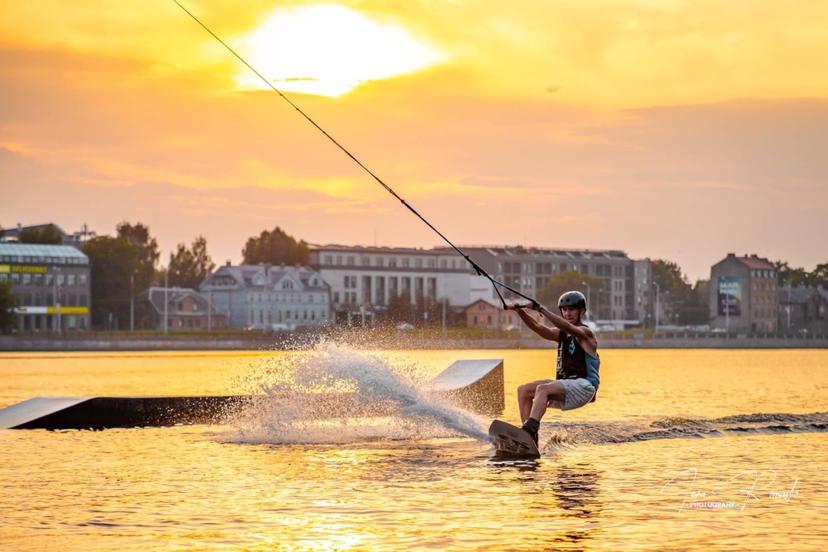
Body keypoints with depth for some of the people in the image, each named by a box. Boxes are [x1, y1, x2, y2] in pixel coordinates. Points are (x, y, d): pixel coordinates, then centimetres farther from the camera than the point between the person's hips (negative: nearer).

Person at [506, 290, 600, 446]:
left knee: (543, 388, -31)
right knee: (524, 390, -4)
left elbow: (566, 326, -25)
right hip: (564, 384, 8)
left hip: (583, 385, -8)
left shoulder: (585, 333, -5)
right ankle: (529, 438, -12)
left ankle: (529, 429, -46)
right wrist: (521, 311, -17)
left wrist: (540, 309, -34)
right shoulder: (561, 334, 17)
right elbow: (538, 328, 1)